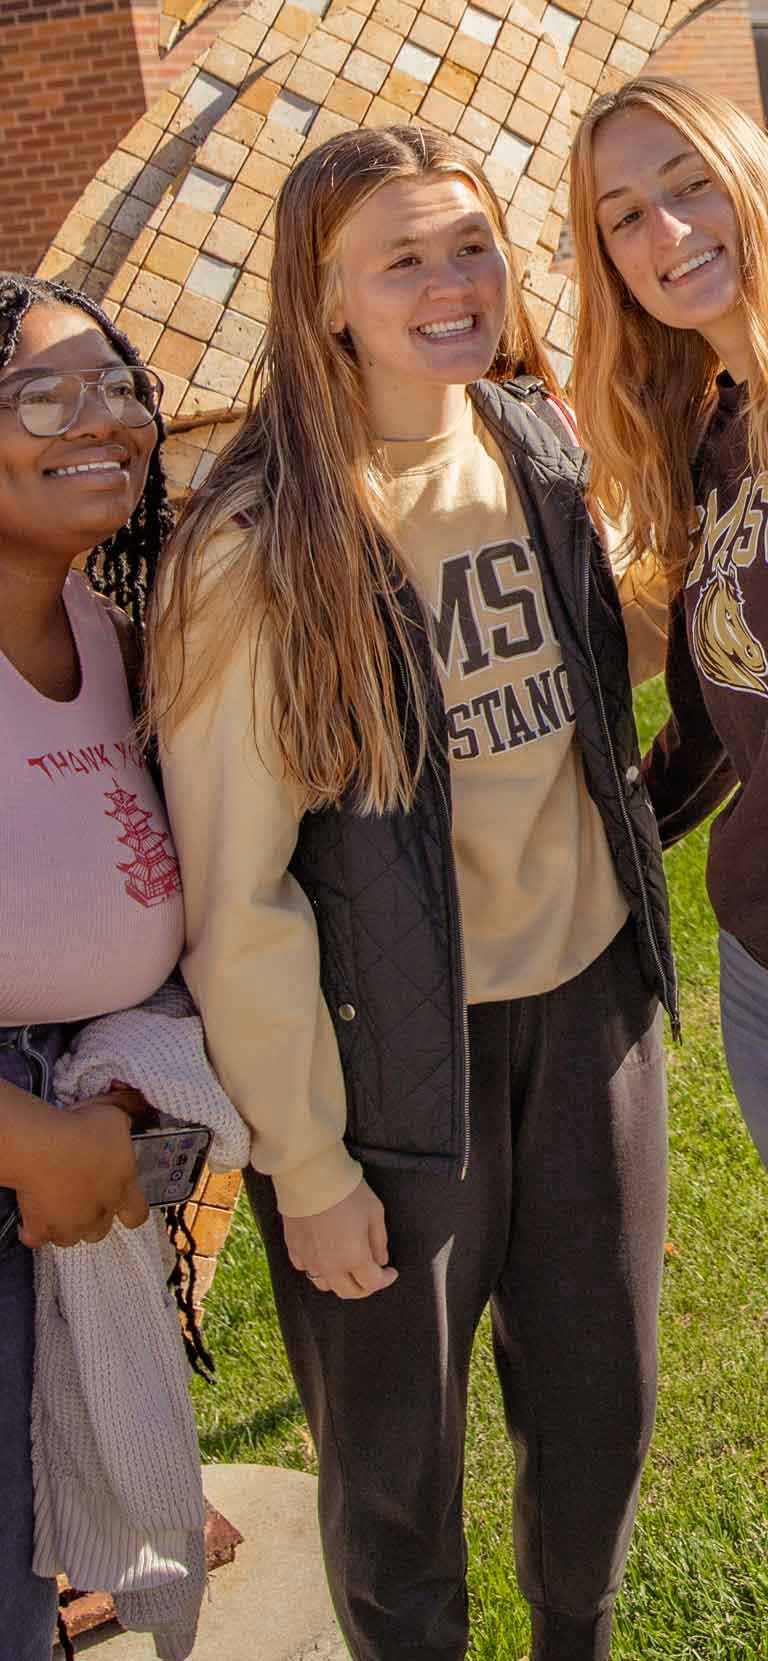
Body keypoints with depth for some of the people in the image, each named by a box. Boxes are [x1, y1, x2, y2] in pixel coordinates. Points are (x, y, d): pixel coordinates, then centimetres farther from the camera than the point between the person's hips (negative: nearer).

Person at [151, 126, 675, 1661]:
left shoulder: (543, 452, 0)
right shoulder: (257, 551, -18)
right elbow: (234, 896, -15)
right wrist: (306, 1164, -12)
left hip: (589, 996, 5)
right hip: (395, 1037, -5)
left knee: (601, 1409, 20)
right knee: (395, 1450, 13)